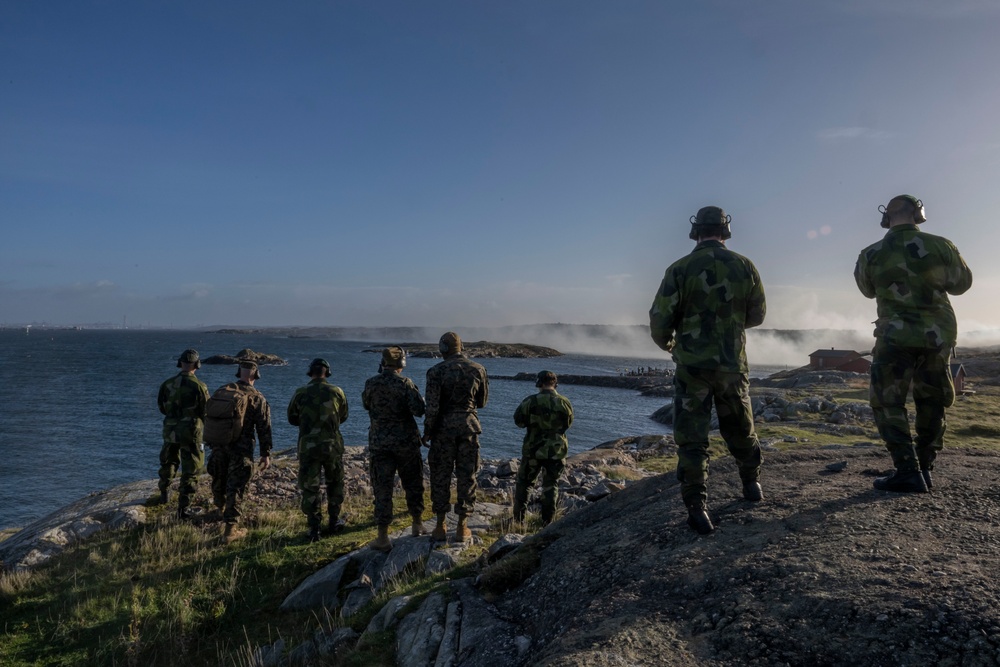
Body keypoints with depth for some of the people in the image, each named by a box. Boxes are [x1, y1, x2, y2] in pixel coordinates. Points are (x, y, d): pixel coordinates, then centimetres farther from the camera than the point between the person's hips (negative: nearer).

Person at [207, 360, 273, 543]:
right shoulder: (258, 399, -8)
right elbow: (264, 429, -8)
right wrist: (266, 454, -2)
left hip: (218, 445, 4)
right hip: (241, 449, -4)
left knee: (219, 481, 23)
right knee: (236, 487, -1)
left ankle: (222, 509, 48)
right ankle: (230, 529, -1)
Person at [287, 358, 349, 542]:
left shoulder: (300, 393, -6)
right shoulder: (337, 392, -4)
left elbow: (292, 419, 7)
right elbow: (343, 417, 10)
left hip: (308, 446, -1)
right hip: (332, 445, 1)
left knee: (309, 487, 7)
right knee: (335, 483, 20)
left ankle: (314, 529, 5)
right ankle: (334, 521, 27)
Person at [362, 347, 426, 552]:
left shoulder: (371, 384, -2)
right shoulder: (405, 384, -11)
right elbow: (419, 410, -17)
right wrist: (419, 398, 4)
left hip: (379, 442, 1)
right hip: (406, 442, -1)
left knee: (382, 489, 3)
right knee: (412, 484, 17)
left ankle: (383, 537, 2)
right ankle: (417, 524, 30)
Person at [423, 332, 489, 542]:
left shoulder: (436, 371, -9)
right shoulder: (478, 369, -1)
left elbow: (432, 406, -12)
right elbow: (482, 402, 9)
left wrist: (427, 431, -1)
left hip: (443, 426, -2)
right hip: (469, 425, 2)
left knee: (440, 476, 9)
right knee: (466, 477, 9)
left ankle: (440, 526, 15)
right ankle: (462, 527, 14)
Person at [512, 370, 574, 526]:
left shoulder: (530, 401, -13)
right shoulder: (564, 402, -6)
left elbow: (518, 420, -2)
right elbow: (568, 423, 8)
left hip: (533, 449, -1)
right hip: (556, 450, 2)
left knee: (523, 483, 14)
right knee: (550, 485, 13)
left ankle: (518, 518, 16)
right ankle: (547, 521, 11)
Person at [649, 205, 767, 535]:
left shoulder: (679, 269, -9)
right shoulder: (744, 266, 0)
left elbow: (659, 319, -9)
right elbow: (757, 315, 10)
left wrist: (666, 343, 13)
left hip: (691, 366, -3)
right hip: (733, 365, 3)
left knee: (691, 439, 2)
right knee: (741, 429, 23)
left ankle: (697, 508, -1)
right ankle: (752, 484, 40)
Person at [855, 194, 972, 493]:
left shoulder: (871, 254, -6)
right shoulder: (941, 246, -4)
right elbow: (962, 283, 11)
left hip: (897, 336, -3)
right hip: (939, 334, 3)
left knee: (887, 403, 4)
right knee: (932, 402, 17)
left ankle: (908, 472, -5)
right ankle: (924, 468, 21)